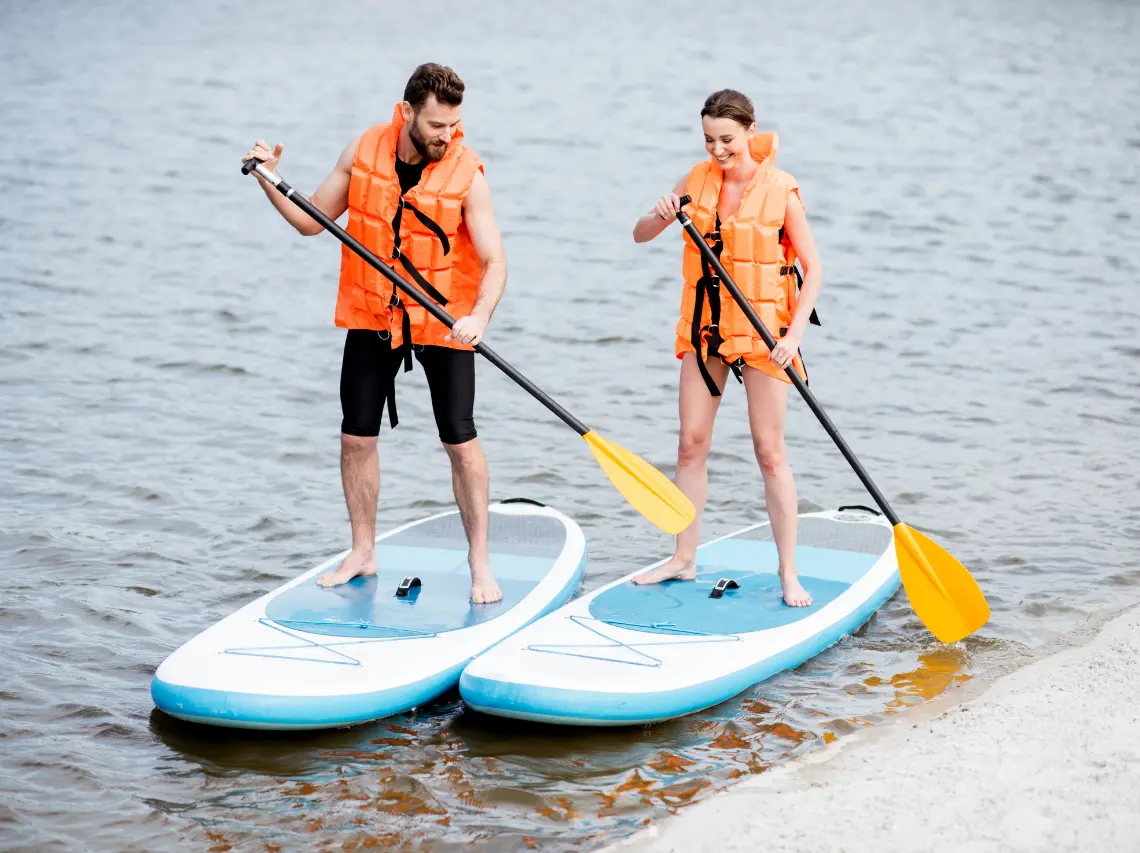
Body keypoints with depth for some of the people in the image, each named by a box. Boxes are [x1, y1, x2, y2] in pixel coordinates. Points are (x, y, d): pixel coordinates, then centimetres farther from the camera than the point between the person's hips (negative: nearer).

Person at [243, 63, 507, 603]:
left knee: (461, 444, -5)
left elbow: (494, 262, -17)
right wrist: (270, 179, -9)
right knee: (356, 436, 6)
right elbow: (312, 220, 5)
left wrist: (479, 317, -34)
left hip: (444, 323, -3)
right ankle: (363, 553, 23)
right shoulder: (364, 152, -6)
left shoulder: (465, 175, -16)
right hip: (373, 316, 3)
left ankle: (479, 563, 7)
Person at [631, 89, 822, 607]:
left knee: (770, 452, -4)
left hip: (763, 331, -4)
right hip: (705, 327, 4)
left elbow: (812, 268, -7)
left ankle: (789, 574, 3)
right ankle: (684, 560, 18)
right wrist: (662, 214, -15)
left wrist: (794, 334, -17)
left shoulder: (780, 190, -10)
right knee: (692, 443, 6)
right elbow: (641, 236, 8)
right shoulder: (697, 181, 2)